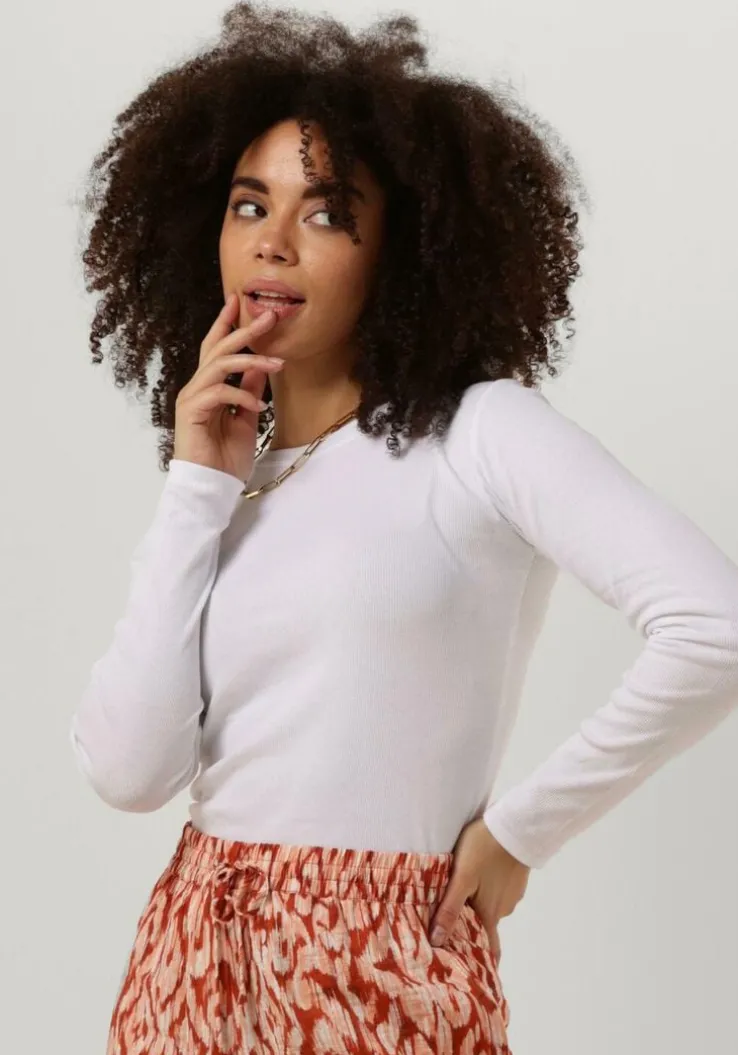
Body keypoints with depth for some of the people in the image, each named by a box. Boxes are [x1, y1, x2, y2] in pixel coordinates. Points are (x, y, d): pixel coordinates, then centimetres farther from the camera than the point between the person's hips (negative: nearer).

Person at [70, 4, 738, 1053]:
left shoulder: (481, 432, -7)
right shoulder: (220, 475, 8)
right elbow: (129, 768, -3)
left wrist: (520, 830, -11)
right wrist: (197, 488, -4)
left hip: (383, 965, -5)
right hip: (190, 962, 5)